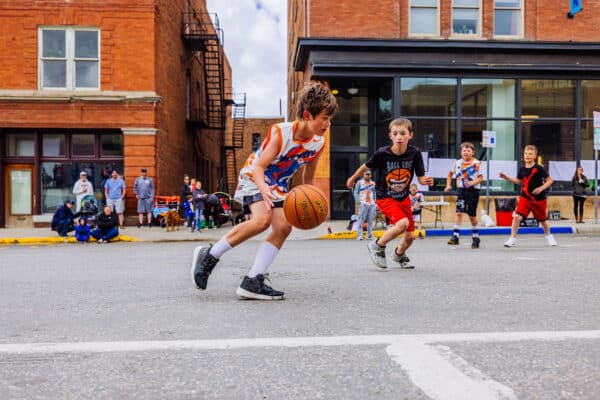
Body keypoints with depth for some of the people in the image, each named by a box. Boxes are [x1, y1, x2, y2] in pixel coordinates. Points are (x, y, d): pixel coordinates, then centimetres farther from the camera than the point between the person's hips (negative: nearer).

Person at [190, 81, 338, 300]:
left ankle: (253, 282, -9)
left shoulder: (318, 143, -8)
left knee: (283, 227, -13)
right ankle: (209, 254, -13)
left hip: (278, 185, 7)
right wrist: (264, 190, -46)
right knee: (262, 219, -30)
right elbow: (259, 167, -29)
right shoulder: (281, 133, -27)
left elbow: (307, 177, 8)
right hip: (254, 178, -6)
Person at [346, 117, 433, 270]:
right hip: (385, 198, -4)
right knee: (402, 223, -29)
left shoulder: (415, 153, -15)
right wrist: (352, 179, 11)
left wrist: (426, 181, -32)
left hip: (403, 198, 4)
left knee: (409, 236, 9)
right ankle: (377, 246, -4)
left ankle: (399, 254, 44)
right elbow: (366, 166, -4)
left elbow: (420, 178, -9)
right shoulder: (382, 153, -22)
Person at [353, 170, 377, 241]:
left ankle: (369, 235, 8)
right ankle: (359, 235, -11)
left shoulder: (373, 183, 17)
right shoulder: (359, 182, 6)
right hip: (363, 204, -4)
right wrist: (358, 202, -8)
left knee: (370, 220, 3)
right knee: (361, 220, -11)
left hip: (372, 204, 4)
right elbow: (356, 193, 2)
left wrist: (375, 202, 9)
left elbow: (374, 193, 20)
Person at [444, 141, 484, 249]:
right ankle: (455, 236, -13)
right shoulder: (457, 163, 4)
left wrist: (473, 182, -26)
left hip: (473, 190, -2)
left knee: (472, 215, 7)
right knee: (459, 212, -12)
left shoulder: (476, 163, -7)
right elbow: (450, 173, 21)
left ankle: (476, 237, 25)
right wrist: (448, 185, 13)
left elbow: (481, 178, -8)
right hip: (461, 190, 2)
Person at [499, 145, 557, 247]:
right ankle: (513, 239, -7)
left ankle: (548, 236, 44)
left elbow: (550, 180, -8)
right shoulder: (522, 169, -1)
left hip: (538, 199, -2)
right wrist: (506, 177, 4)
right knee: (517, 216, -17)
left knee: (542, 220, 16)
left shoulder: (539, 168, -13)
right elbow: (518, 181, 14)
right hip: (525, 197, 2)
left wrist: (541, 188, -22)